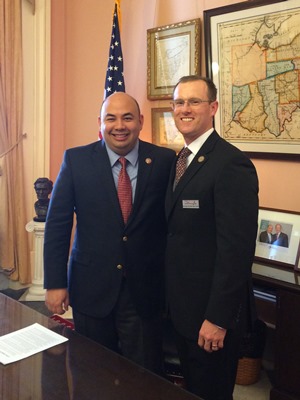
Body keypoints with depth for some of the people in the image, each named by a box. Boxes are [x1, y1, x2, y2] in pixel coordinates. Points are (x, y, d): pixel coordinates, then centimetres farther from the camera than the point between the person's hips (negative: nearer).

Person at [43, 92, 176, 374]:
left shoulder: (164, 160, -5)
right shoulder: (76, 160, -5)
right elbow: (57, 224, -2)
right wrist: (55, 283, -4)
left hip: (144, 289, 0)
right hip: (91, 287, 1)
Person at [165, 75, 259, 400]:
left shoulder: (232, 163, -19)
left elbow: (237, 249, -22)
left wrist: (217, 318, -20)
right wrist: (171, 299, 12)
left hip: (212, 311, -8)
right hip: (182, 305, 8)